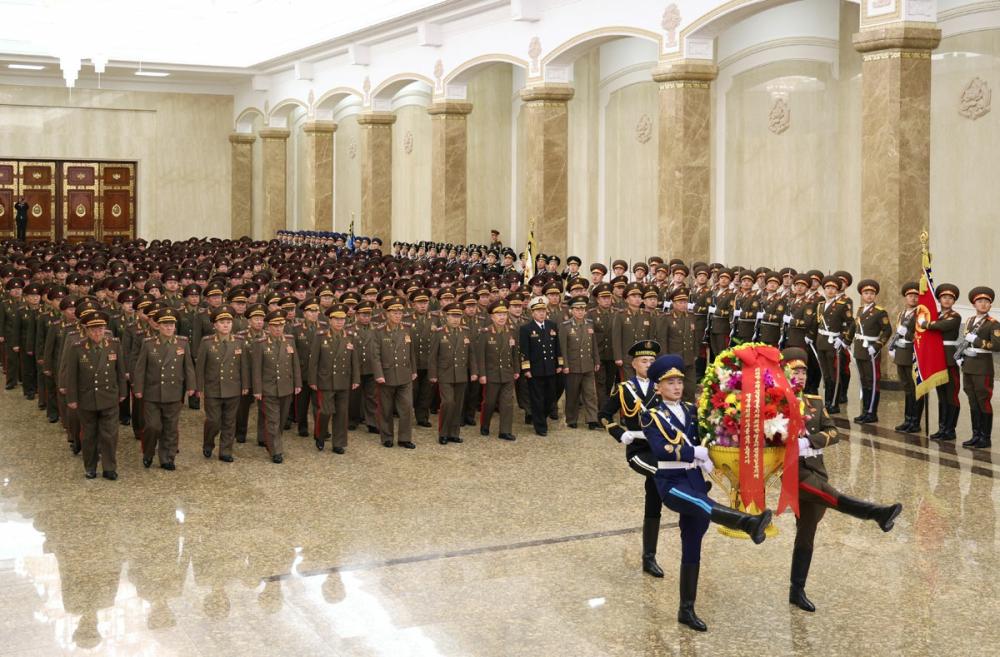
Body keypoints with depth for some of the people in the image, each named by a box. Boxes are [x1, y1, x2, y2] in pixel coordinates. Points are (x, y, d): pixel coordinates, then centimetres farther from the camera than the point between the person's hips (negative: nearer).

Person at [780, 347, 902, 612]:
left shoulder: (815, 402, 11)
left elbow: (833, 432, 1)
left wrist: (808, 441, -17)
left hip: (815, 469, 6)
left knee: (806, 535, 9)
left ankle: (797, 591, 18)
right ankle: (877, 513, -51)